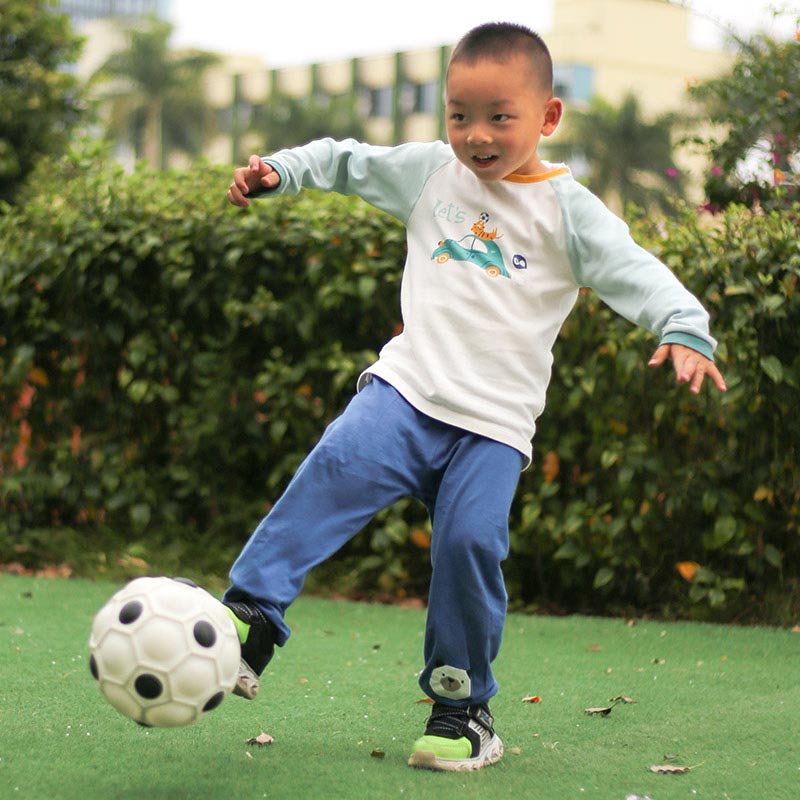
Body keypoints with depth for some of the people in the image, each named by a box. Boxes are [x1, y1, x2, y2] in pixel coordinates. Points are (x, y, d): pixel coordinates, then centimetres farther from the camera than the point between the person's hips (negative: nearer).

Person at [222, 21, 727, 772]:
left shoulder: (568, 210, 2)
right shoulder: (429, 171, 12)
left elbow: (635, 273, -9)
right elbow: (347, 161, 26)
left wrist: (684, 331, -26)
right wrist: (278, 169, 15)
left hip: (495, 421, -2)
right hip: (408, 387, 2)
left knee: (471, 541, -16)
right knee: (337, 469, -24)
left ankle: (462, 707, 3)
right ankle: (250, 617, -26)